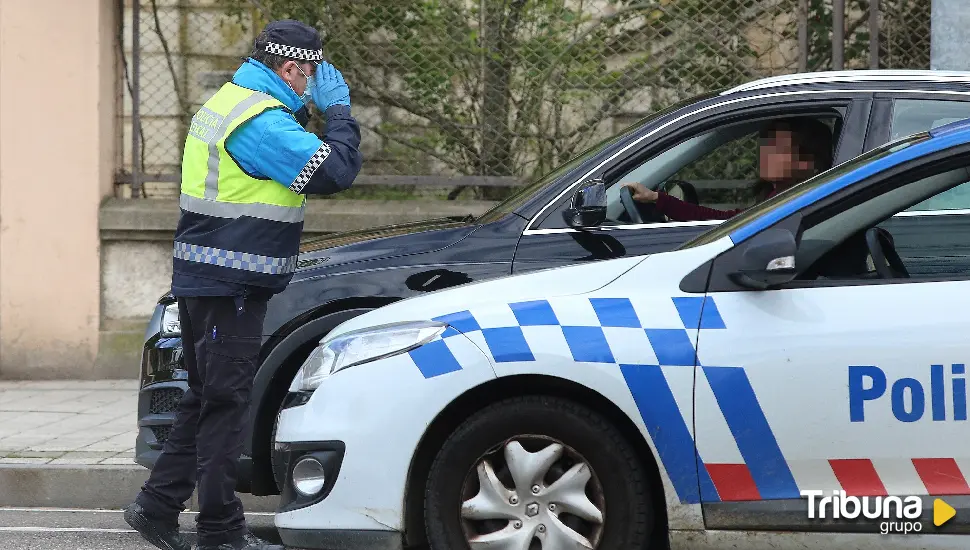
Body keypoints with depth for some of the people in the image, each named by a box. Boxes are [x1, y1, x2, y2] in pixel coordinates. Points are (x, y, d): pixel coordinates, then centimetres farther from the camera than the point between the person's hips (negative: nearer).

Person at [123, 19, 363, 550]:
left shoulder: (225, 102, 15)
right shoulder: (263, 120, -18)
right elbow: (335, 170, -22)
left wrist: (306, 112, 11)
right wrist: (338, 109, -7)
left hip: (200, 278, 10)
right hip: (230, 285, -10)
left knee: (207, 399, 17)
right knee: (225, 403, -4)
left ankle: (157, 506, 19)